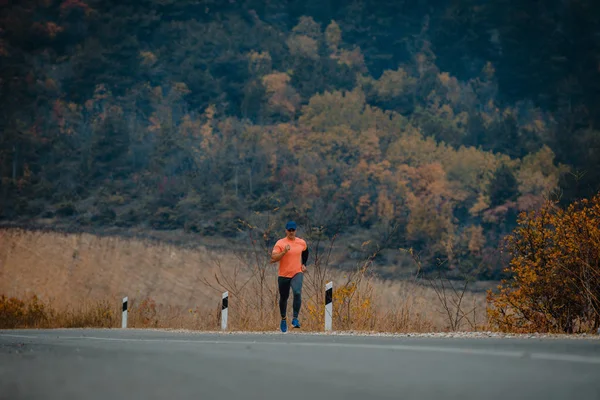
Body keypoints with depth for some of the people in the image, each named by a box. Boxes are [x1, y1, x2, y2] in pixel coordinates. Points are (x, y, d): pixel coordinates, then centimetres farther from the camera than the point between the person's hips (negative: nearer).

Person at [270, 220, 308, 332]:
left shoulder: (302, 242, 3)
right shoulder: (280, 243, -9)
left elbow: (305, 252, 26)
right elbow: (273, 258, -16)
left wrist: (304, 264, 17)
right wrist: (284, 252, -26)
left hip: (297, 273, 0)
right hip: (283, 275, 0)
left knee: (297, 293, -26)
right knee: (283, 298, 14)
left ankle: (295, 319, -21)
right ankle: (283, 319, 39)